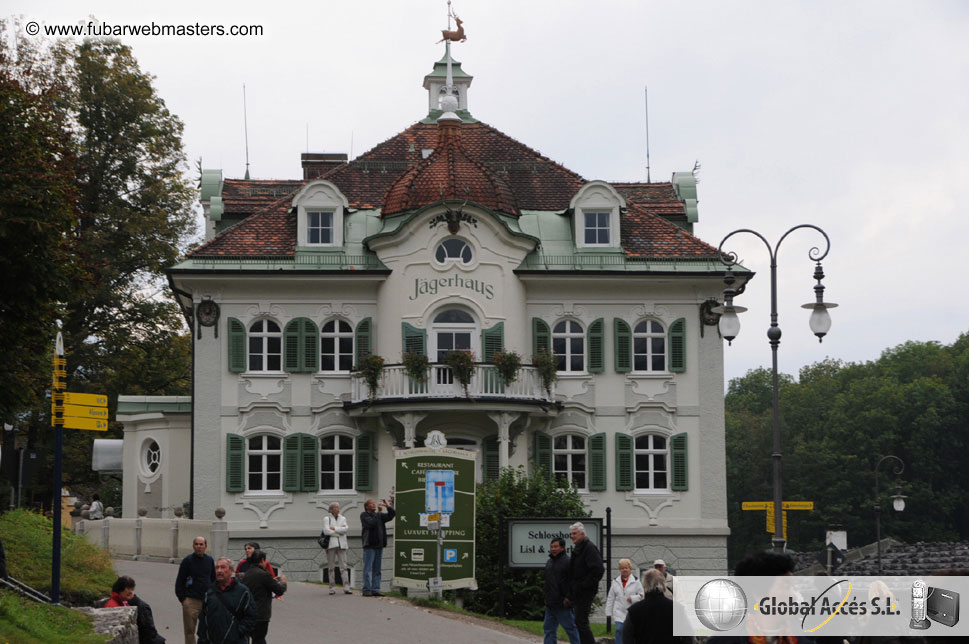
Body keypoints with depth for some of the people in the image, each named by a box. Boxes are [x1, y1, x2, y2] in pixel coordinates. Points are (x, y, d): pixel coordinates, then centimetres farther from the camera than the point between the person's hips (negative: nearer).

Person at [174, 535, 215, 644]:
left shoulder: (209, 560, 10)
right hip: (191, 601, -4)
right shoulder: (187, 561, -3)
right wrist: (182, 599, -7)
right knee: (189, 631, -3)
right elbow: (179, 581, -1)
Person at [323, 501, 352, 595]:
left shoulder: (342, 518, 15)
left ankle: (346, 588, -12)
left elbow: (346, 529, -2)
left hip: (341, 545, 2)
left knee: (344, 566, -7)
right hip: (331, 544, -2)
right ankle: (331, 588, 2)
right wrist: (340, 531, -5)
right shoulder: (327, 518, 5)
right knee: (331, 567, -2)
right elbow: (326, 531, -10)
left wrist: (334, 528, -8)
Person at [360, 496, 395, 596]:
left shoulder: (379, 516, 19)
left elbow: (391, 515, 13)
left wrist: (388, 506, -1)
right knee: (368, 569, -7)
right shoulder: (364, 515, 0)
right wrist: (379, 512, -8)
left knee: (377, 569, 6)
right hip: (369, 546, -6)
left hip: (379, 545, 6)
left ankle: (375, 590, 7)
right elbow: (371, 523, -16)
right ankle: (367, 590, -7)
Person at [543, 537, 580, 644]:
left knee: (570, 628, -1)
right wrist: (546, 598, 20)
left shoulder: (567, 562, -12)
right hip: (550, 605, 9)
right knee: (549, 628, 9)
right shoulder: (549, 562, 15)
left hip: (562, 604, -9)